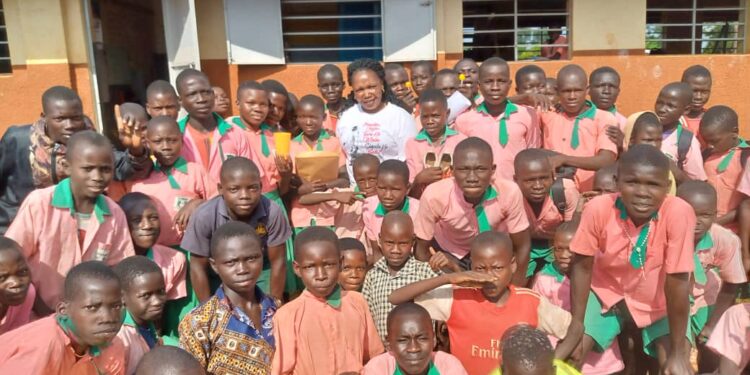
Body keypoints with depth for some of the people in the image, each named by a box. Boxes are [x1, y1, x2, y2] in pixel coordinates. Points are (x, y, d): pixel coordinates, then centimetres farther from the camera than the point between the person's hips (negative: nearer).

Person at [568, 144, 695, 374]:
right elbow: (582, 266, -15)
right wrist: (576, 328, -15)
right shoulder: (598, 208, -27)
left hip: (659, 303, 0)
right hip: (608, 292, 1)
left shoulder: (678, 213, -30)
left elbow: (678, 280, -23)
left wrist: (678, 353, -18)